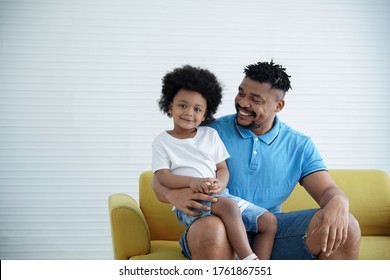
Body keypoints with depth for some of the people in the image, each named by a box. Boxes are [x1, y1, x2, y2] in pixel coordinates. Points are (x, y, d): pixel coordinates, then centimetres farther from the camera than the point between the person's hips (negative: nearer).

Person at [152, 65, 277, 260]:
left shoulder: (210, 135, 16)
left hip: (219, 195, 6)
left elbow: (222, 168, 13)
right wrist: (192, 181, -25)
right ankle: (250, 261, -36)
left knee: (269, 221, -3)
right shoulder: (162, 141, 4)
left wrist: (220, 184, -12)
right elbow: (162, 176, -7)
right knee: (228, 206, -35)